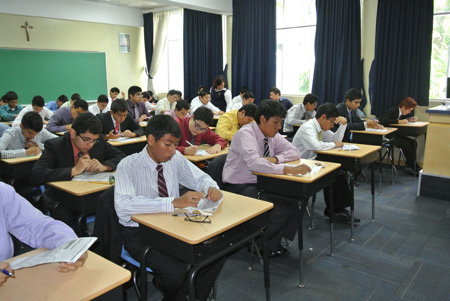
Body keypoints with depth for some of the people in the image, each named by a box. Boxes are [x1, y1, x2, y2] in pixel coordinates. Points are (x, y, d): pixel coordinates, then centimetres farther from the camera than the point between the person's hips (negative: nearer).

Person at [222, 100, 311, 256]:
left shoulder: (272, 135, 4)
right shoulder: (245, 133, -20)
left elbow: (294, 152, 8)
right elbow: (254, 163, -37)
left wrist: (275, 159, -13)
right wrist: (288, 169, -42)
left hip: (260, 183, 8)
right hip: (239, 187, -7)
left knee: (292, 201, -12)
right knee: (279, 209, -24)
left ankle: (276, 243, 3)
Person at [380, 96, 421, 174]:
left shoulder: (401, 112, 6)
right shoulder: (392, 111, -19)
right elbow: (384, 121, -34)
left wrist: (409, 120, 2)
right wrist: (399, 121, -31)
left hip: (394, 134, 9)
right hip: (385, 136, -9)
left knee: (413, 143, -7)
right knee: (405, 144, -23)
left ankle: (410, 164, -3)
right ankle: (413, 166, -6)